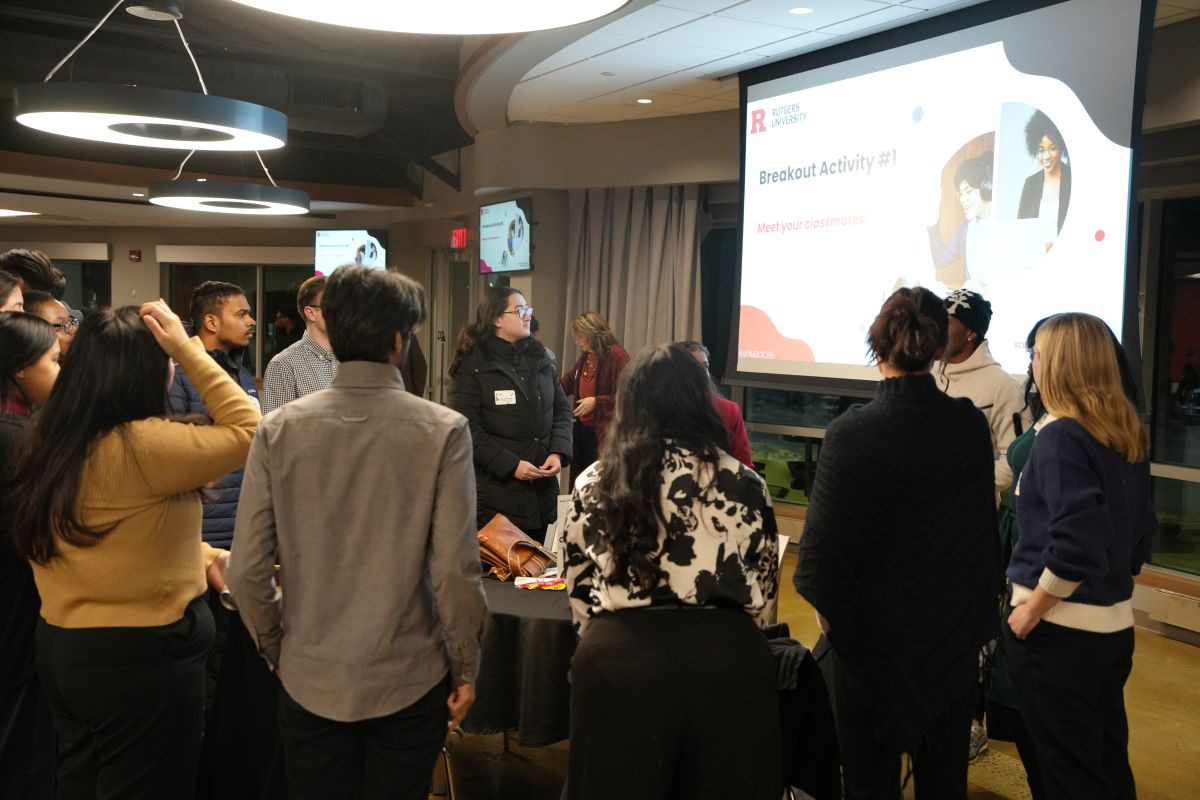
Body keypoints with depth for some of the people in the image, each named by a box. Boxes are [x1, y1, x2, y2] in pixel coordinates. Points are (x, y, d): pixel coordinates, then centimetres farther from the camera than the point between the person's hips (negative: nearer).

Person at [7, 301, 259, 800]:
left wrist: (201, 557, 10)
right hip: (143, 658, -9)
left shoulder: (54, 442, 3)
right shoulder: (141, 445, -25)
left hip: (62, 647, 9)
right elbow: (247, 429, -15)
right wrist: (189, 350, -13)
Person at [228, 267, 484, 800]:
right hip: (409, 681, -2)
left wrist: (276, 650, 10)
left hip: (309, 681, 2)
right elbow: (455, 571, -17)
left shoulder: (278, 430, -8)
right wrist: (465, 668, -2)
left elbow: (247, 570, -7)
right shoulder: (442, 431, -15)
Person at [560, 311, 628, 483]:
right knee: (578, 476, 18)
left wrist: (596, 402, -21)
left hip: (605, 431, -9)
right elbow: (568, 382, 24)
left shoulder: (617, 356, -16)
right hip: (582, 427, 9)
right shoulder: (585, 356, 11)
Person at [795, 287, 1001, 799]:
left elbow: (824, 540, -17)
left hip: (873, 634, -3)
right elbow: (983, 525, 2)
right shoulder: (970, 425, -9)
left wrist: (827, 608, 2)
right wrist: (980, 610, 16)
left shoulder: (851, 433, -21)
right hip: (954, 634, 4)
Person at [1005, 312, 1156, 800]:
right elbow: (1141, 531, 13)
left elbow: (1074, 546, -25)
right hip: (1115, 625, 8)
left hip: (1059, 629, -8)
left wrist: (1028, 612, -15)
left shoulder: (1060, 435, -18)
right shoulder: (1128, 434, 6)